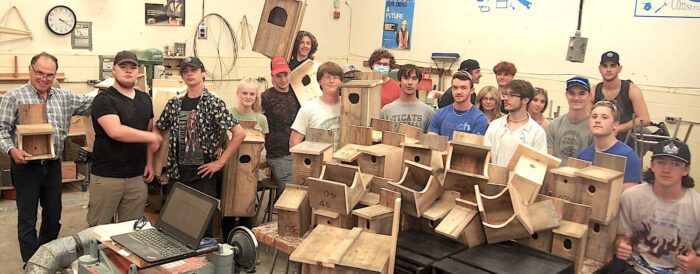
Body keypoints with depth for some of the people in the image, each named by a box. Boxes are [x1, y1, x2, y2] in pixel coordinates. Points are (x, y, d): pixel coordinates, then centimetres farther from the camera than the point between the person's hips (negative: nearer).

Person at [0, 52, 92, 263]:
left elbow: (88, 104, 8)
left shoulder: (65, 97, 7)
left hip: (53, 165, 5)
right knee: (28, 218, 6)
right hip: (26, 166, -4)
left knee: (53, 215, 15)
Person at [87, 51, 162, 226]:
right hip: (106, 176, -5)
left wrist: (150, 162, 10)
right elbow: (115, 131, -23)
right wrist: (152, 137, -14)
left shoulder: (145, 99, 12)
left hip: (137, 176, 5)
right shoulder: (104, 99, -9)